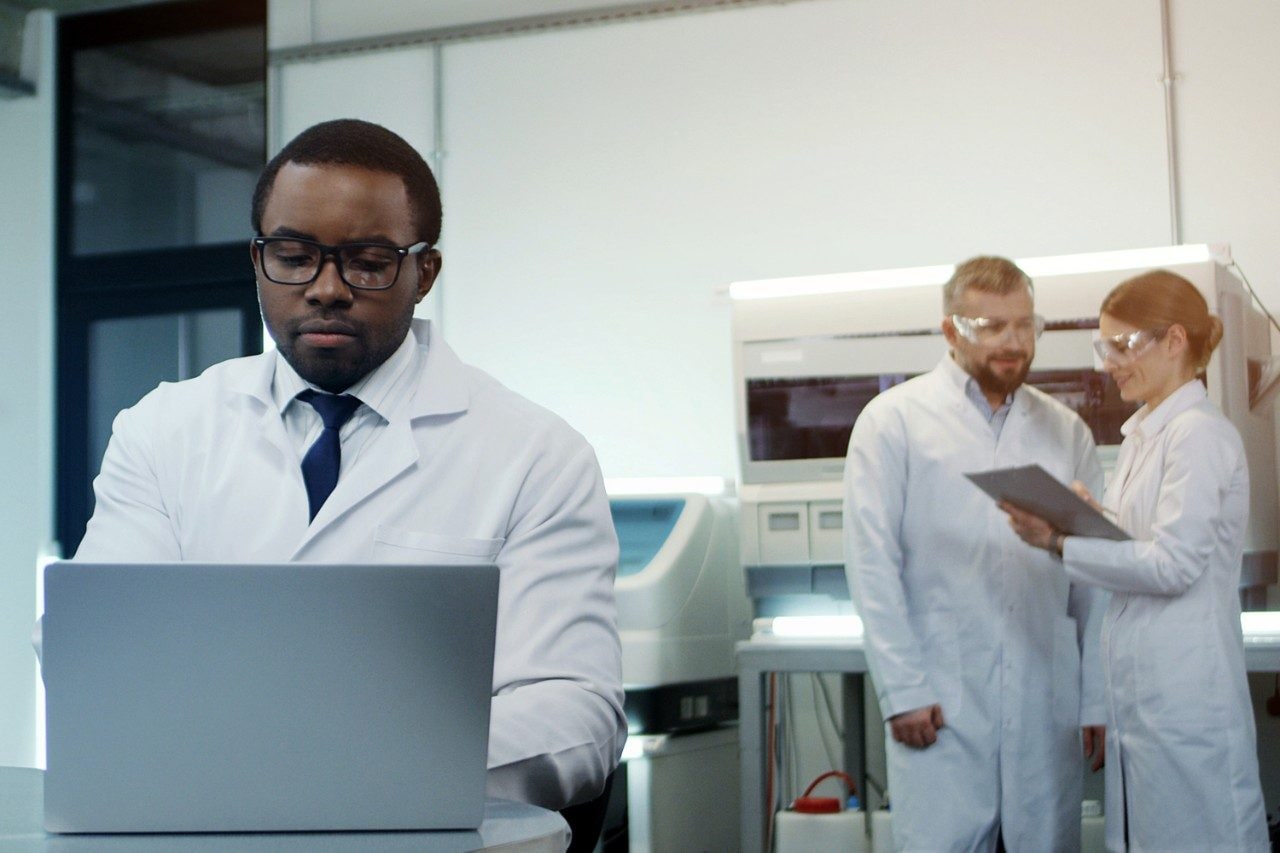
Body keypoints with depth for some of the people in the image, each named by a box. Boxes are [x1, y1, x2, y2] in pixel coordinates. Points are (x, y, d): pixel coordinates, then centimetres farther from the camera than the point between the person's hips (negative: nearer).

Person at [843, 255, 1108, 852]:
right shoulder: (893, 420, 3)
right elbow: (872, 566, -3)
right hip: (940, 704, -3)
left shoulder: (1065, 432, 13)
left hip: (1048, 704, 3)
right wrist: (902, 690, -9)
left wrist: (1096, 698, 5)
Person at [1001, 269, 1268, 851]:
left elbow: (1174, 564, -19)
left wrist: (1059, 542, -18)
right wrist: (1093, 517, 1)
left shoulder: (1200, 435, -13)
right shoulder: (1141, 434, 14)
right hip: (1140, 688, 9)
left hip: (1184, 689, -9)